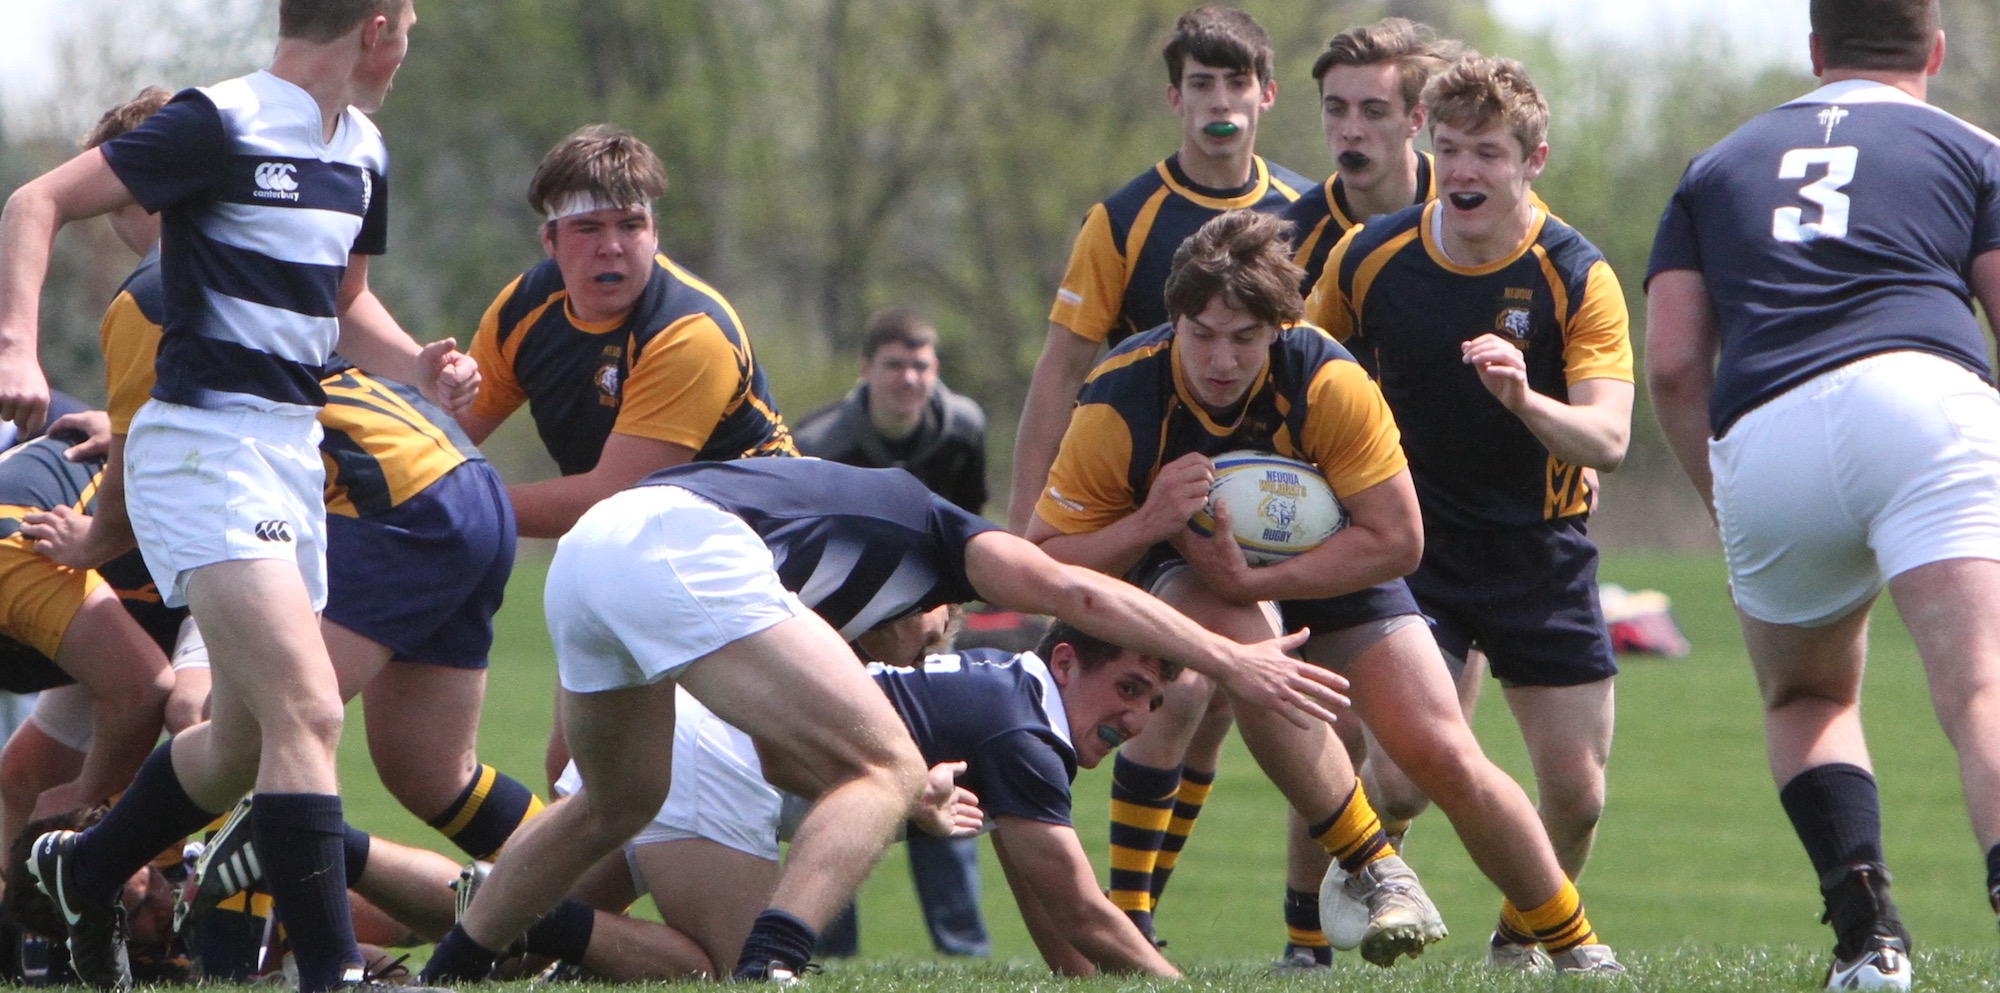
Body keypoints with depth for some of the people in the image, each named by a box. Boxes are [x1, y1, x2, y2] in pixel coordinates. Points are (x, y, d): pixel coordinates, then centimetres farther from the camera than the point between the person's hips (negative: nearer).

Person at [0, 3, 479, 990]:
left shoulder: (361, 155, 12)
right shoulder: (220, 125, -14)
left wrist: (420, 368, 8)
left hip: (292, 453, 9)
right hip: (204, 451, -9)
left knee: (246, 741, 16)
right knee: (308, 710, -21)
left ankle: (82, 871, 38)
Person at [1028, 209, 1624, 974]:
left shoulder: (1328, 380, -29)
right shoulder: (1120, 408, -28)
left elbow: (1397, 540, -24)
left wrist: (1256, 578, -35)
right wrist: (1148, 523, -41)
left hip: (1333, 565, 1)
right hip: (1184, 575, -1)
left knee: (1443, 759, -11)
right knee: (1245, 636, -38)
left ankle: (1573, 941, 12)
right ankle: (1371, 870, -26)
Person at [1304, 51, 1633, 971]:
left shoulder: (1578, 277, -13)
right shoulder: (1369, 257, -7)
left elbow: (1608, 438, -24)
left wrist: (1525, 400, -42)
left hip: (1541, 546, 0)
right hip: (1416, 541, 0)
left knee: (1576, 790, 1)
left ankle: (1522, 937, 28)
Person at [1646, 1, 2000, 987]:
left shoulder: (1718, 167, 29)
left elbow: (1672, 365, 19)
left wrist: (1734, 515, 28)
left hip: (1757, 439, 3)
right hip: (1920, 399, -2)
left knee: (1808, 699, 26)